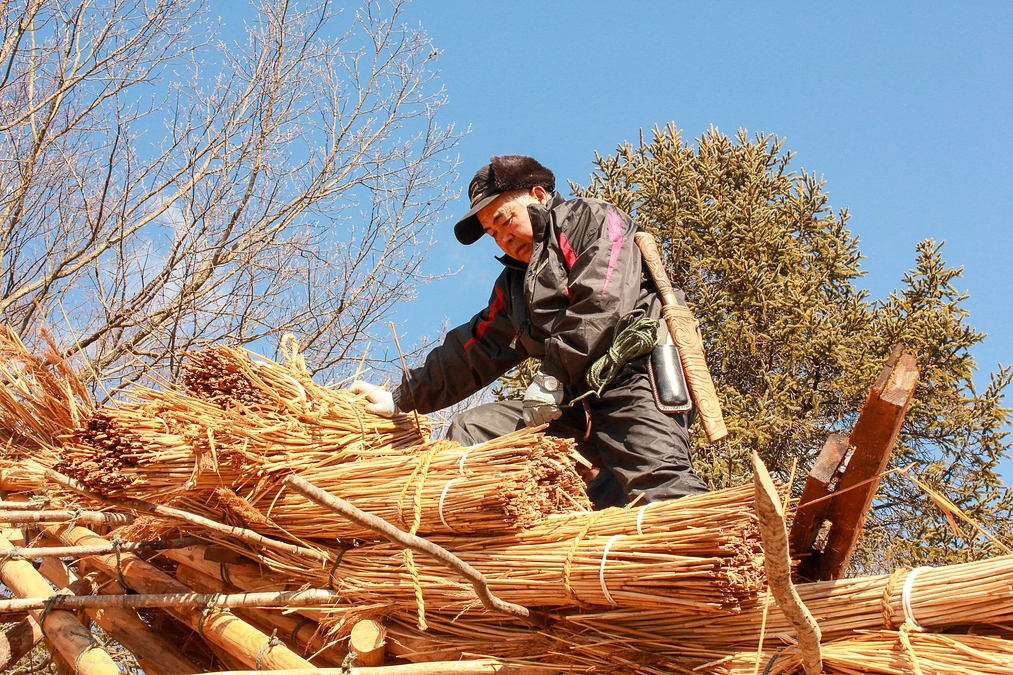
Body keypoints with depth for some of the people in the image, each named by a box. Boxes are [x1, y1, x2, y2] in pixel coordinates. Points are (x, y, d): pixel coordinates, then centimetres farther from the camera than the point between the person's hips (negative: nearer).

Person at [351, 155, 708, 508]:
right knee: (470, 430, 0)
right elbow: (475, 351, 33)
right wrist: (400, 399, 31)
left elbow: (603, 303, -12)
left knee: (657, 489, -30)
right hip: (576, 404, 8)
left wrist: (552, 374, -14)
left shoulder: (593, 220, 5)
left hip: (636, 378, -8)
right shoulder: (514, 283, 30)